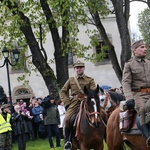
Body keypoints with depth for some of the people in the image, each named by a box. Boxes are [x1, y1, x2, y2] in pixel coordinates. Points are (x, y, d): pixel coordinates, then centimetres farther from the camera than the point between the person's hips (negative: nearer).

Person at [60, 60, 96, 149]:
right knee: (67, 120, -18)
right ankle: (68, 140, -5)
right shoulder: (71, 80, 16)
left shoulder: (90, 80, 10)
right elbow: (63, 92, 16)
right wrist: (67, 102, 3)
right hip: (74, 103, 1)